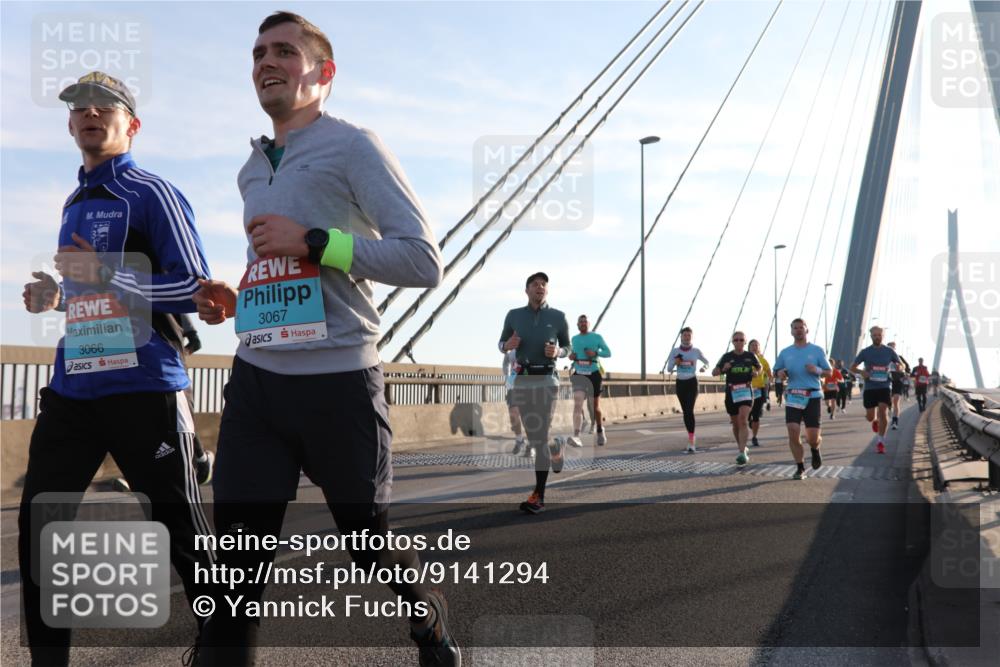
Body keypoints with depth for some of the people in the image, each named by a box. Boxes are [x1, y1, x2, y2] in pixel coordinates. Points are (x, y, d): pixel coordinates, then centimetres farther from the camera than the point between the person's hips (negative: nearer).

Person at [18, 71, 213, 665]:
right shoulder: (74, 204, 19)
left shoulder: (152, 193, -4)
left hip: (142, 390, -7)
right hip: (71, 389, 7)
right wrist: (57, 296, 8)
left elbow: (195, 288, -11)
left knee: (181, 528, 0)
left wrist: (105, 273, -19)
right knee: (39, 529, 6)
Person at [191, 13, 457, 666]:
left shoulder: (353, 147, -3)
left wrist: (312, 242, -17)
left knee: (372, 542, 11)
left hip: (339, 382, -5)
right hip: (255, 381, 6)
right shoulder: (252, 171, 18)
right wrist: (236, 304, 9)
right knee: (236, 563, 0)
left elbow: (424, 261, -11)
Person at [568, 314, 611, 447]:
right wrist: (571, 355, 4)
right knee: (577, 404, -15)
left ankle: (600, 433, 31)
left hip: (593, 374, -2)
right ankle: (576, 436, -24)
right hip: (578, 374, 2)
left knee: (595, 406, 7)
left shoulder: (597, 337, 2)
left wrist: (596, 353, -15)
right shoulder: (574, 339, 12)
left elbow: (608, 352, 3)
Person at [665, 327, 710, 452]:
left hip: (692, 383, -3)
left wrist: (704, 367, -8)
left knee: (690, 410, -17)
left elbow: (706, 362, 14)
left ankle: (691, 443, -23)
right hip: (680, 383, 3)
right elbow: (669, 369, 3)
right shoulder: (675, 351, 2)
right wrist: (675, 362, -18)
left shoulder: (696, 351, -1)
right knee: (685, 411, 10)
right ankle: (691, 439, 25)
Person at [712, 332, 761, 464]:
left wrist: (756, 372, -1)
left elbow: (760, 367, 22)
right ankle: (742, 447, 34)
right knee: (735, 423, 12)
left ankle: (742, 452, -25)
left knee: (743, 420, -19)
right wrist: (723, 369, -18)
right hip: (731, 392, 2)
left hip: (746, 390, -2)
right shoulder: (727, 357, 2)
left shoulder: (750, 356, 4)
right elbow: (714, 373, 3)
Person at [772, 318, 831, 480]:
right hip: (793, 396, 2)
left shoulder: (817, 350, 6)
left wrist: (817, 370, -13)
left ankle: (815, 450, 33)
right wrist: (780, 373, -5)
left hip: (812, 396, -2)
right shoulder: (785, 353, 12)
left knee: (813, 437, -4)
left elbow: (828, 372, 8)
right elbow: (776, 371, 19)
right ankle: (800, 468, 3)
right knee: (793, 432, -12)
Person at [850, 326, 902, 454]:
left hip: (884, 387, -1)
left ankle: (880, 441, -5)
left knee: (883, 412, -16)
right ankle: (875, 421, 41)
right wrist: (861, 371, -15)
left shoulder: (889, 351, 3)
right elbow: (852, 367, 7)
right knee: (870, 417, 3)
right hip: (869, 387, 1)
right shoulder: (865, 352, 2)